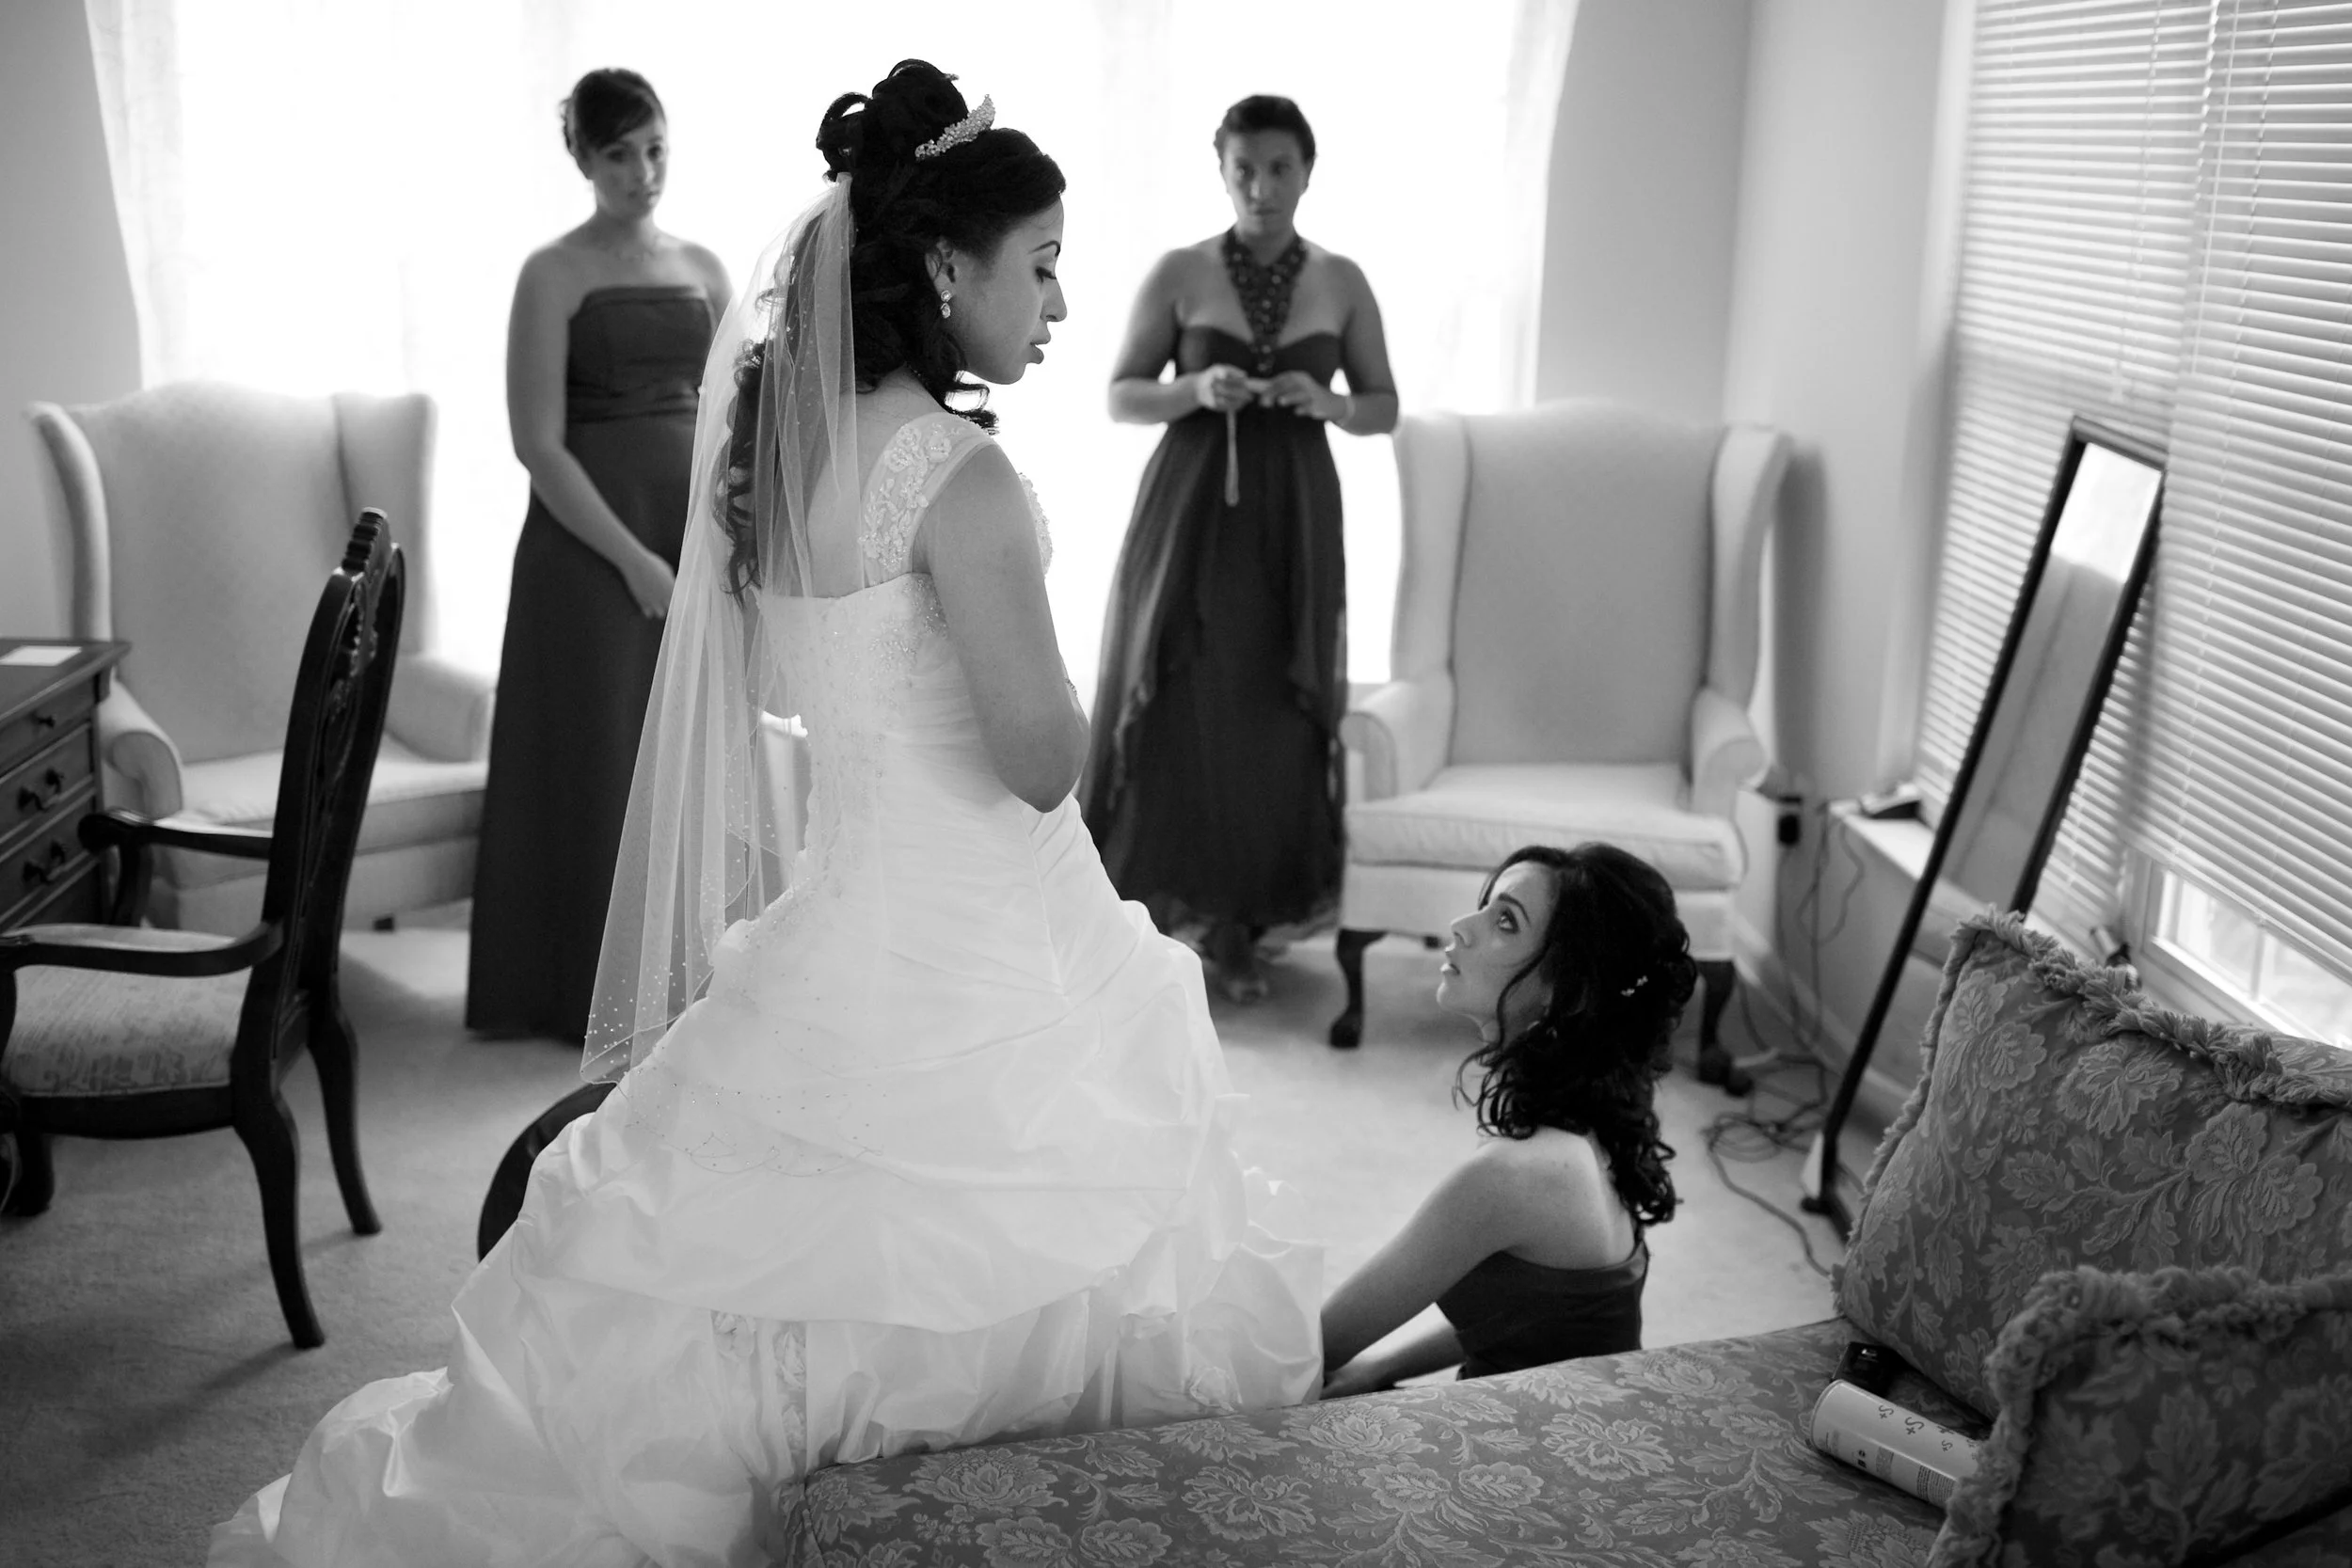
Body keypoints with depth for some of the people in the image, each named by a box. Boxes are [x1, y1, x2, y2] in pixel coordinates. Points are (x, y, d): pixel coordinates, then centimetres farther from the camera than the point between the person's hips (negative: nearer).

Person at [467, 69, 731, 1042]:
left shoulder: (703, 268, 10)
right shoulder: (554, 275, -6)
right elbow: (538, 444, -12)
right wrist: (634, 558, -16)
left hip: (696, 536, 5)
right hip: (592, 544, -5)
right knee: (598, 758, 2)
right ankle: (590, 991, 14)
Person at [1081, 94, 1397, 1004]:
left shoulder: (1342, 283, 5)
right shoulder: (1179, 274, 0)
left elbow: (1385, 408, 10)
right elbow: (1119, 397, 2)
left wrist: (1326, 403, -11)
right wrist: (1197, 391, -16)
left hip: (1294, 522, 2)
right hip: (1189, 512, -1)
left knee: (1273, 721, 2)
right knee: (1170, 713, -4)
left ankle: (1239, 929, 13)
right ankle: (1144, 912, 7)